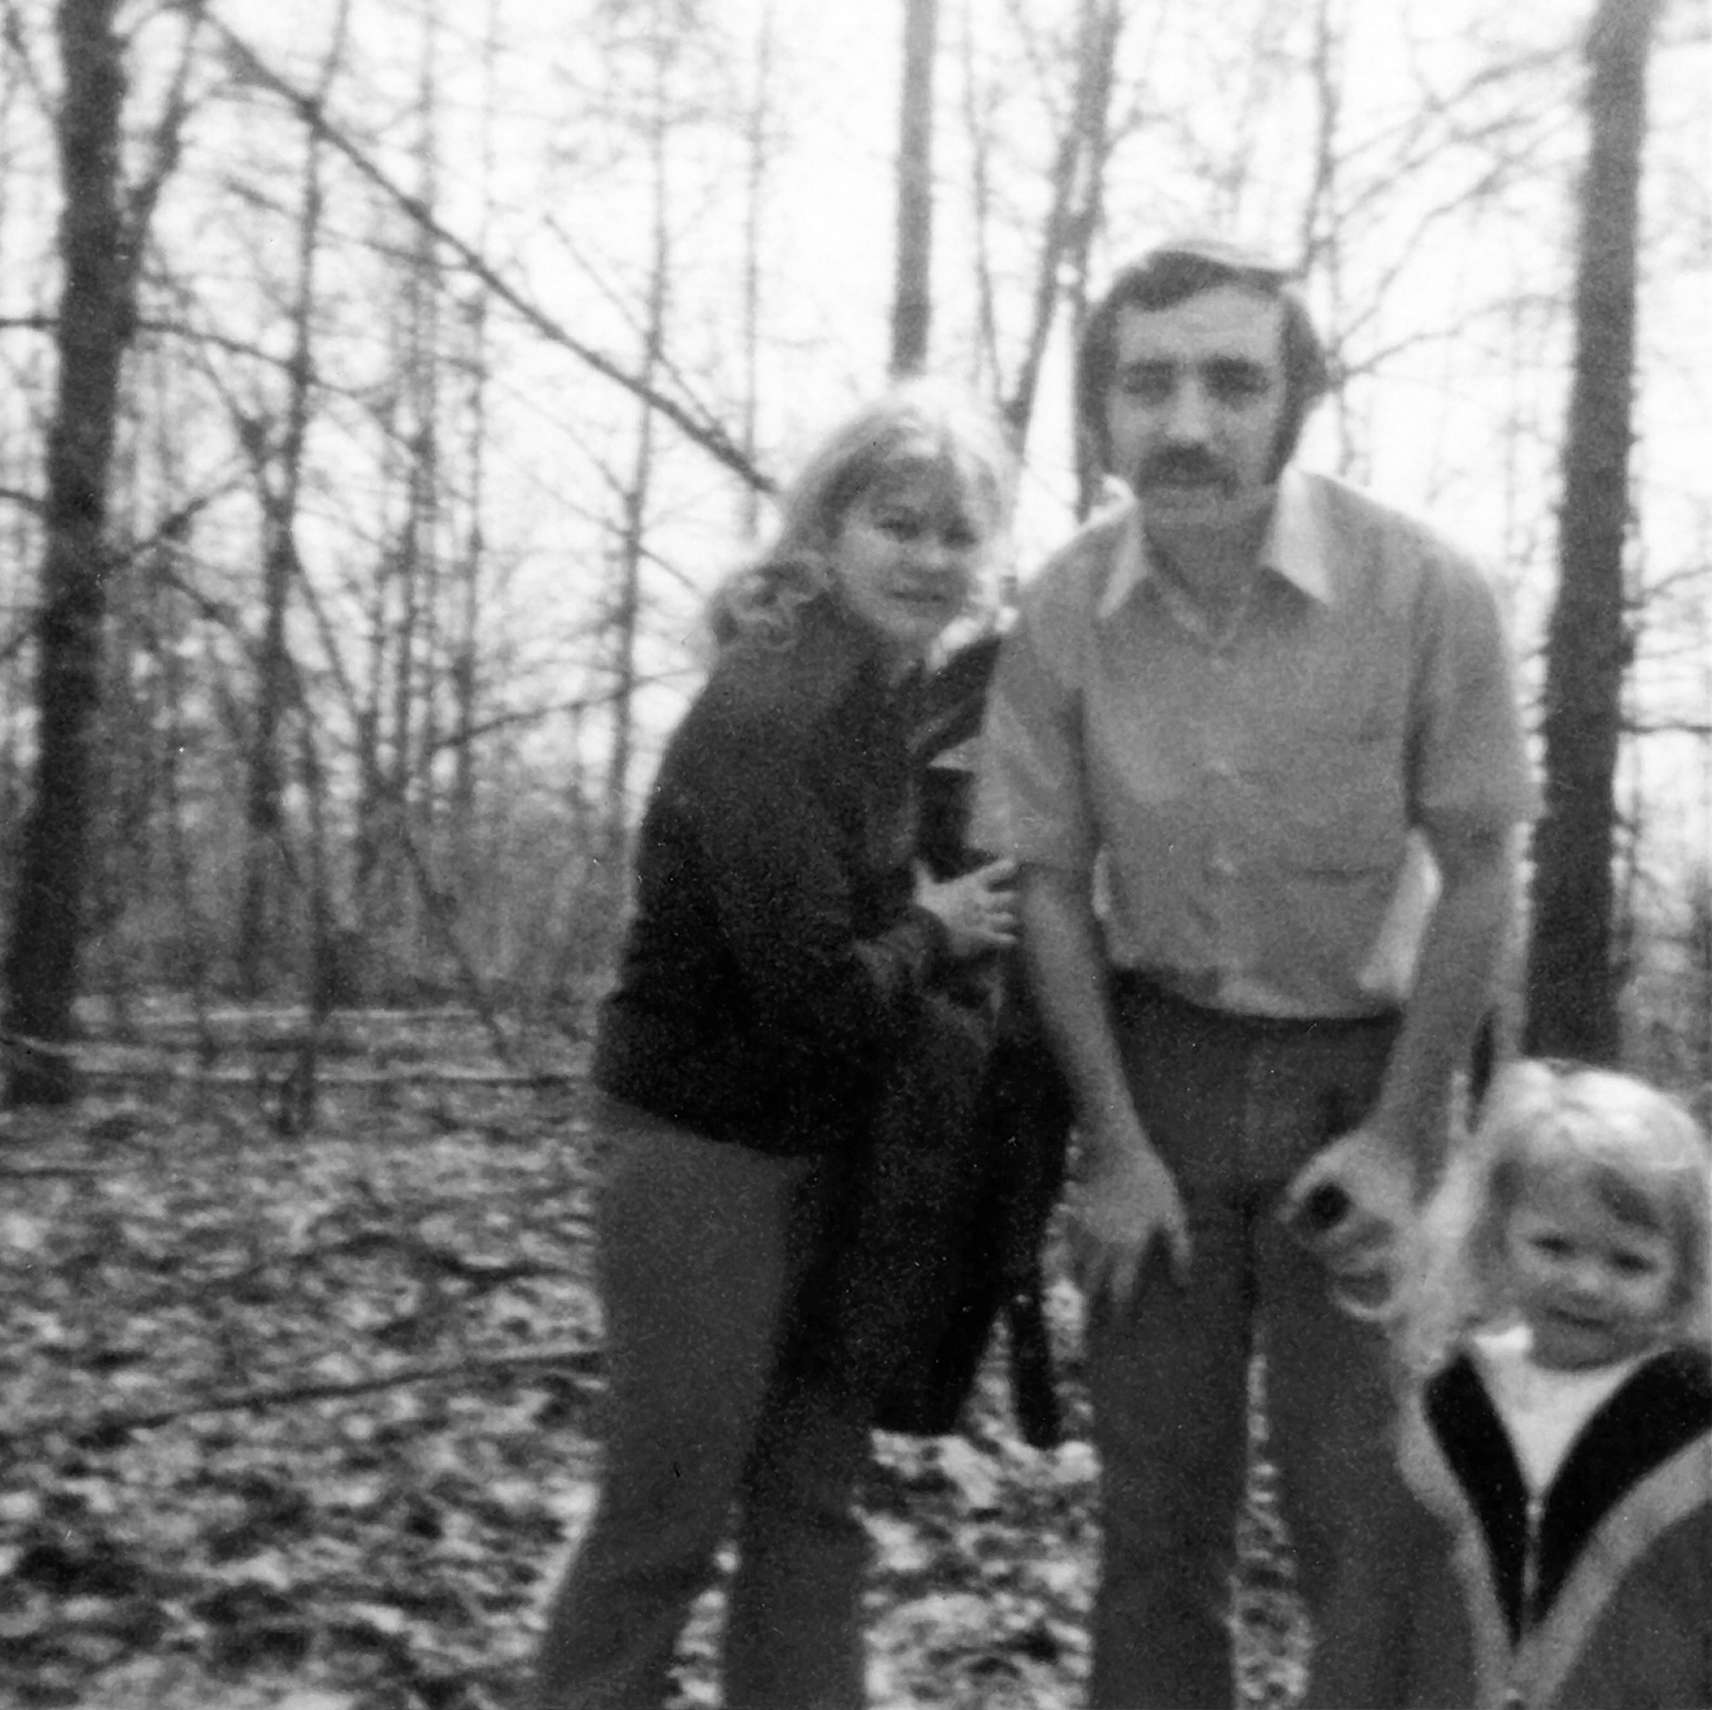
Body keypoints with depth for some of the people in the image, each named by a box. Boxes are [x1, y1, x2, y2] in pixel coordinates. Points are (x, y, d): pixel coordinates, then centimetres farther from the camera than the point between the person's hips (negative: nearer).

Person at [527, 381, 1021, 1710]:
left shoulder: (892, 691, 5)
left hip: (828, 1146, 8)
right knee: (669, 1515, 2)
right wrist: (936, 933, -9)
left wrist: (963, 909, -2)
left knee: (813, 1502, 12)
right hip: (709, 1150, -8)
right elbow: (818, 999, -25)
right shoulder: (764, 719, -22)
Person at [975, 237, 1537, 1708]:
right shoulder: (1065, 612, -12)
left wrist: (1399, 1138, -11)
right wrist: (1114, 1147, -4)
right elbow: (1053, 888, -2)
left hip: (1360, 1060, -2)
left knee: (1367, 1509, 0)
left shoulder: (1424, 591, -20)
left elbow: (1477, 877, -10)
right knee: (1156, 1489, 9)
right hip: (1159, 1057, 2)